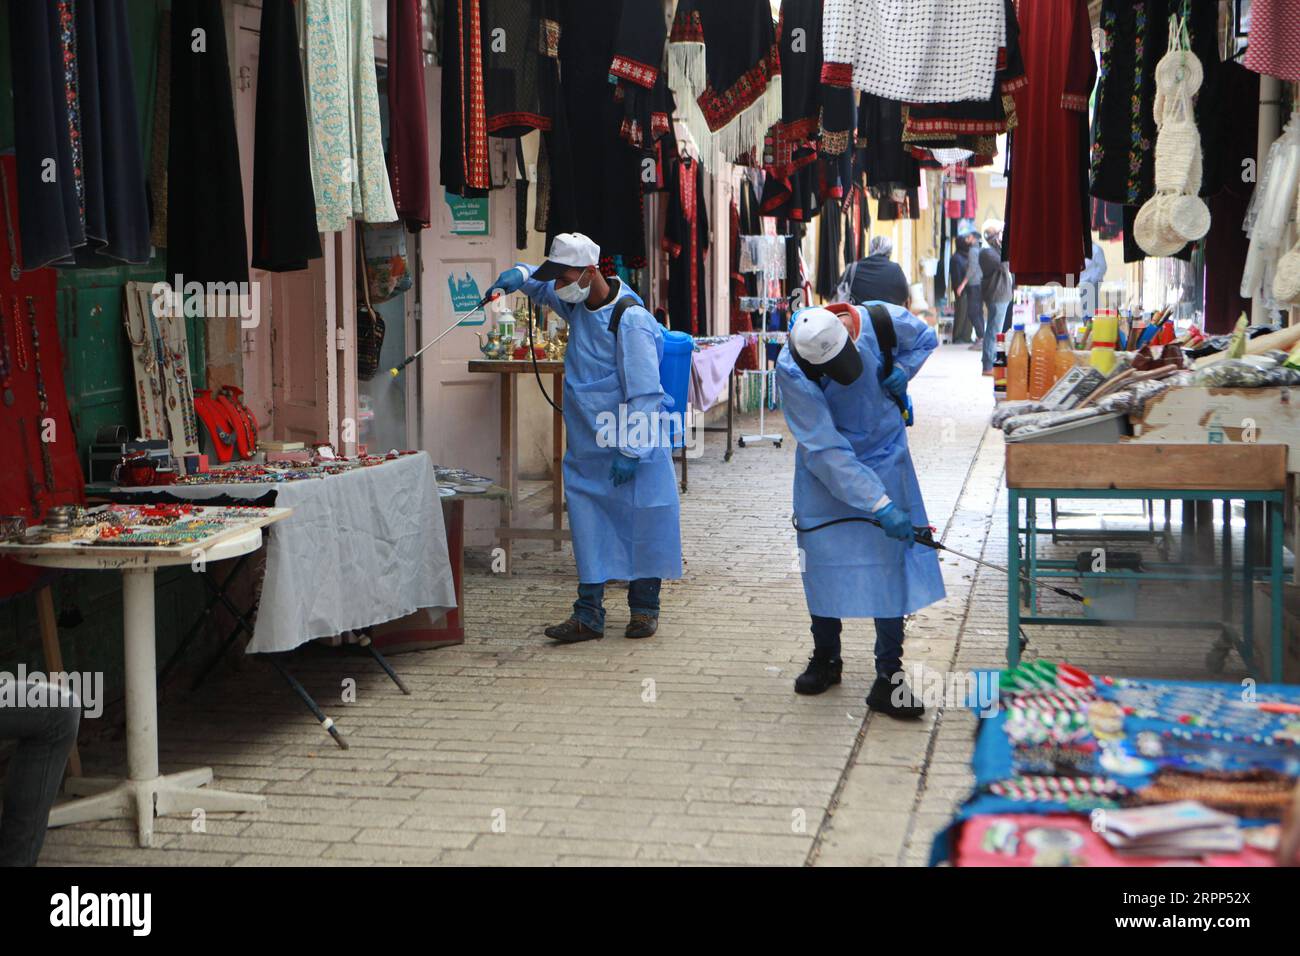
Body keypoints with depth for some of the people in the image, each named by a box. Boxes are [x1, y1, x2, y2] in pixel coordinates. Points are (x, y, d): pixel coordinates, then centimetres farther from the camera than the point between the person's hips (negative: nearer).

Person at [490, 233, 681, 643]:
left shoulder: (630, 319, -18)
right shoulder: (578, 305, 6)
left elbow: (644, 392, -19)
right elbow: (541, 286, 27)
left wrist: (630, 451, -20)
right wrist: (520, 276, 3)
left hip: (632, 441, -7)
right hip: (587, 447, 7)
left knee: (641, 525, 5)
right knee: (589, 530, 5)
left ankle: (644, 607, 19)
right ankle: (588, 616, 8)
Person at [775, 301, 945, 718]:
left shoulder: (884, 321, -19)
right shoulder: (791, 371, -26)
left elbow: (925, 339, 8)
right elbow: (825, 450, -27)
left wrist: (901, 371, -13)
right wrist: (879, 506, -30)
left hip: (885, 455, 1)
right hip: (826, 469, -1)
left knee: (891, 562, -6)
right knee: (822, 559, 2)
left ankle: (888, 677, 0)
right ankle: (826, 657, 25)